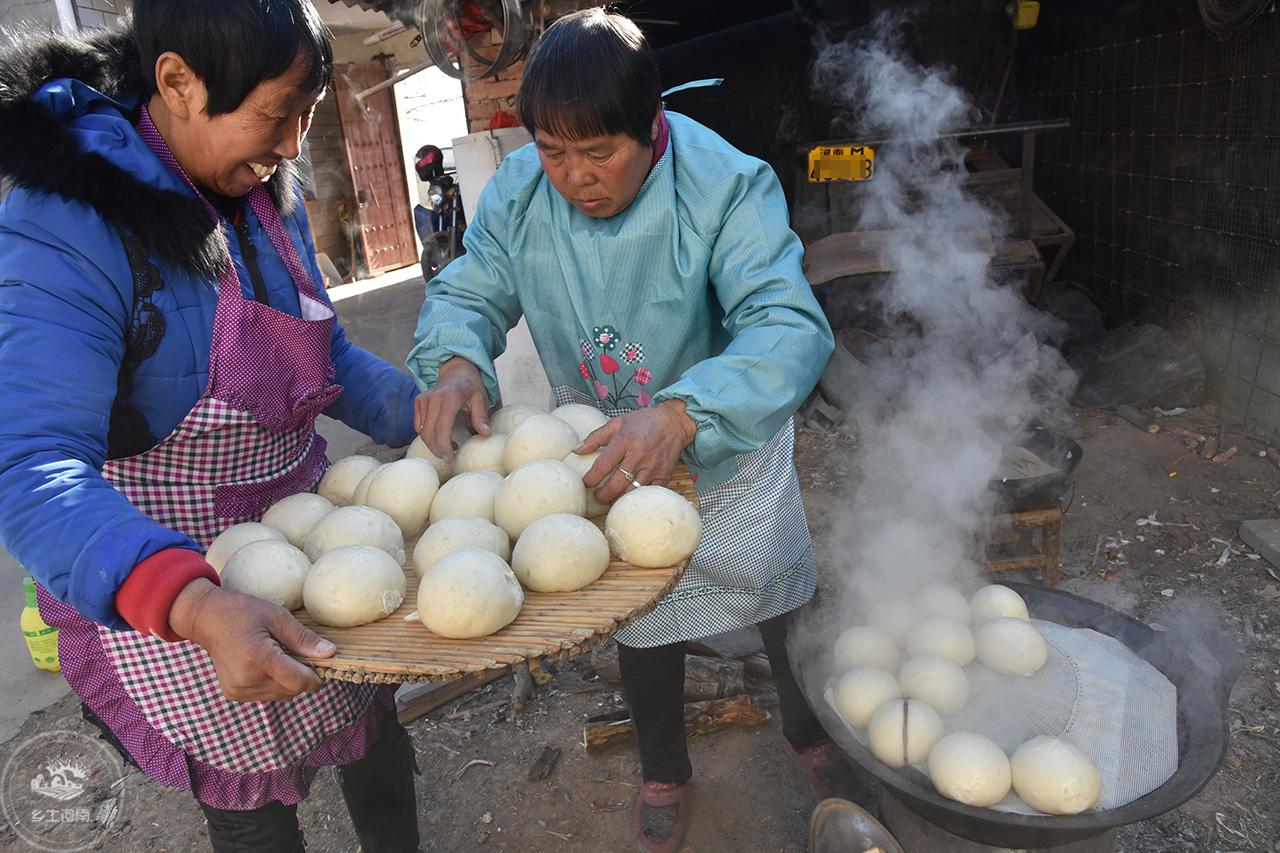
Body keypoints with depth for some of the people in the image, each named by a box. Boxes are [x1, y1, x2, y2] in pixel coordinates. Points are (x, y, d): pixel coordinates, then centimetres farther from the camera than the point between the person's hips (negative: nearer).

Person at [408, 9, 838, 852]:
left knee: (782, 603, 20)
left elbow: (789, 328, -39)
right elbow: (467, 293, -9)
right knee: (641, 620, 22)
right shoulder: (518, 190, -17)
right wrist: (457, 362, -33)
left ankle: (810, 735, 54)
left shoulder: (729, 186, -30)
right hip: (606, 458, 3)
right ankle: (665, 773, 51)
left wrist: (681, 414, -57)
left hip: (730, 454, -2)